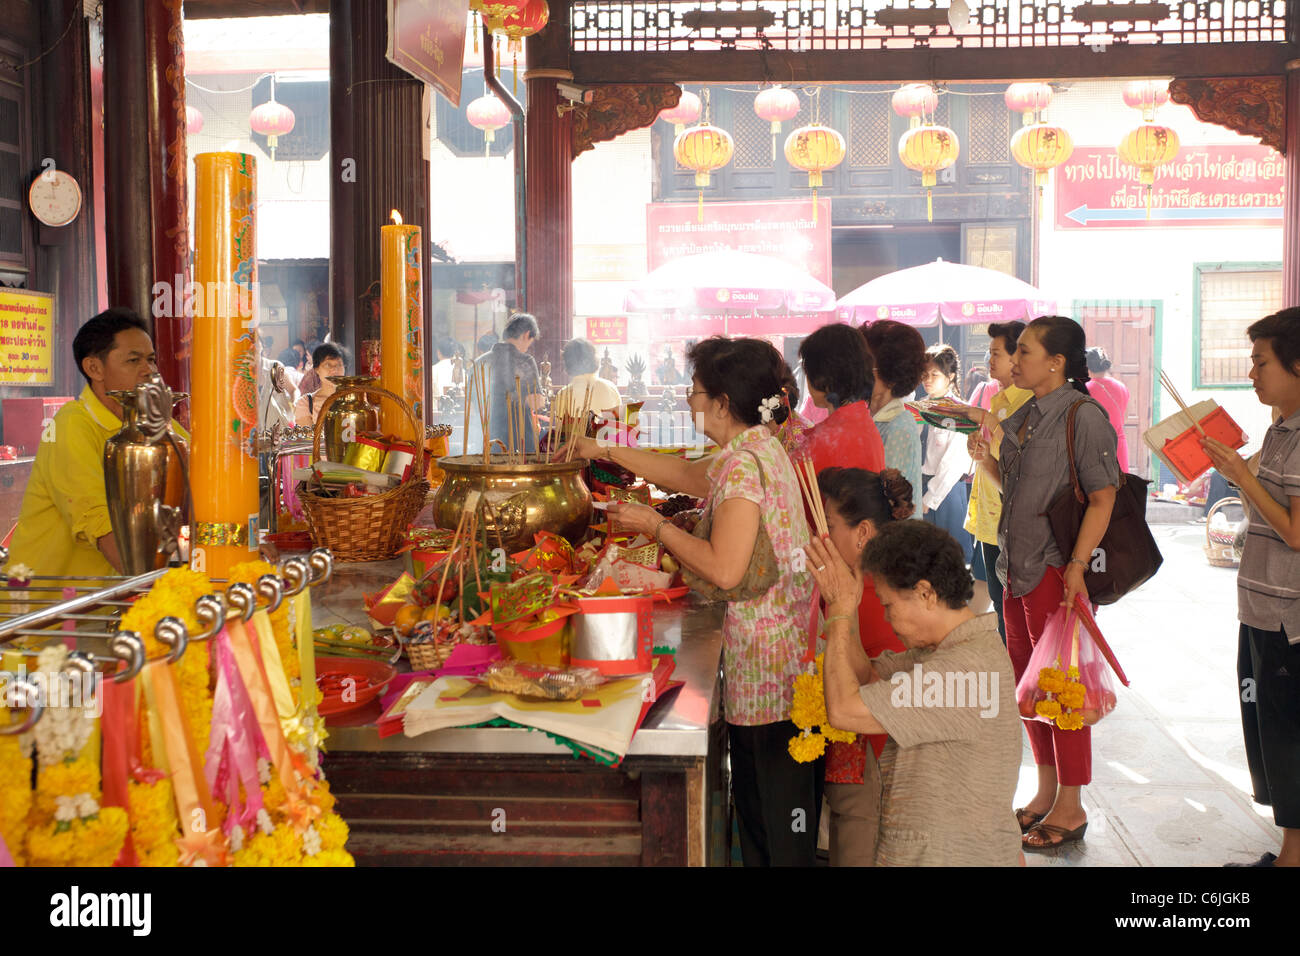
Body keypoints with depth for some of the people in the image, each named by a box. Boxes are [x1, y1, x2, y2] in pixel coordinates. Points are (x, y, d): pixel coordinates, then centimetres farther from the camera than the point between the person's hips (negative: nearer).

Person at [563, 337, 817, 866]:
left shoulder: (743, 463, -18)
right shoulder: (761, 448, 13)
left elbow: (724, 570, -24)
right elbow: (684, 473, 28)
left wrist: (656, 525, -11)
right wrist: (604, 451, 33)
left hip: (766, 659, -10)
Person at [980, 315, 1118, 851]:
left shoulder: (1083, 416, -12)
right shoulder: (1023, 417, 12)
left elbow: (1103, 498, -16)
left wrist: (1077, 566, -22)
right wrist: (985, 458, 3)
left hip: (1057, 570, -8)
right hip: (1017, 566, 8)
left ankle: (1070, 808, 12)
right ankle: (1046, 793, 28)